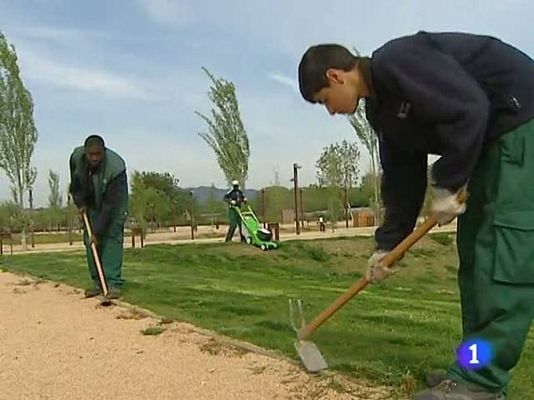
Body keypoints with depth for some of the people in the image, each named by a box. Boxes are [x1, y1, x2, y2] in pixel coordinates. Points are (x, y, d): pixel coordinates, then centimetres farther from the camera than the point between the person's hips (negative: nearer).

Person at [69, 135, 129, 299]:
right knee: (89, 239, -1)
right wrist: (80, 202, -8)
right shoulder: (76, 157, -22)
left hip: (114, 201, -4)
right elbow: (75, 183, 2)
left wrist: (98, 232, -32)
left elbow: (110, 205, -34)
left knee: (113, 236, -15)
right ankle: (98, 282, 6)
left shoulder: (115, 167, -37)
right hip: (91, 202, 5)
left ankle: (114, 283, -15)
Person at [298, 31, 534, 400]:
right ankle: (478, 368, 11)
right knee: (475, 248, 6)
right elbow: (402, 177, 12)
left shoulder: (394, 61, -20)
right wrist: (387, 244, 12)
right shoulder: (382, 107, 10)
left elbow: (468, 109, -27)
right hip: (489, 140, 10)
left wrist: (447, 184, -19)